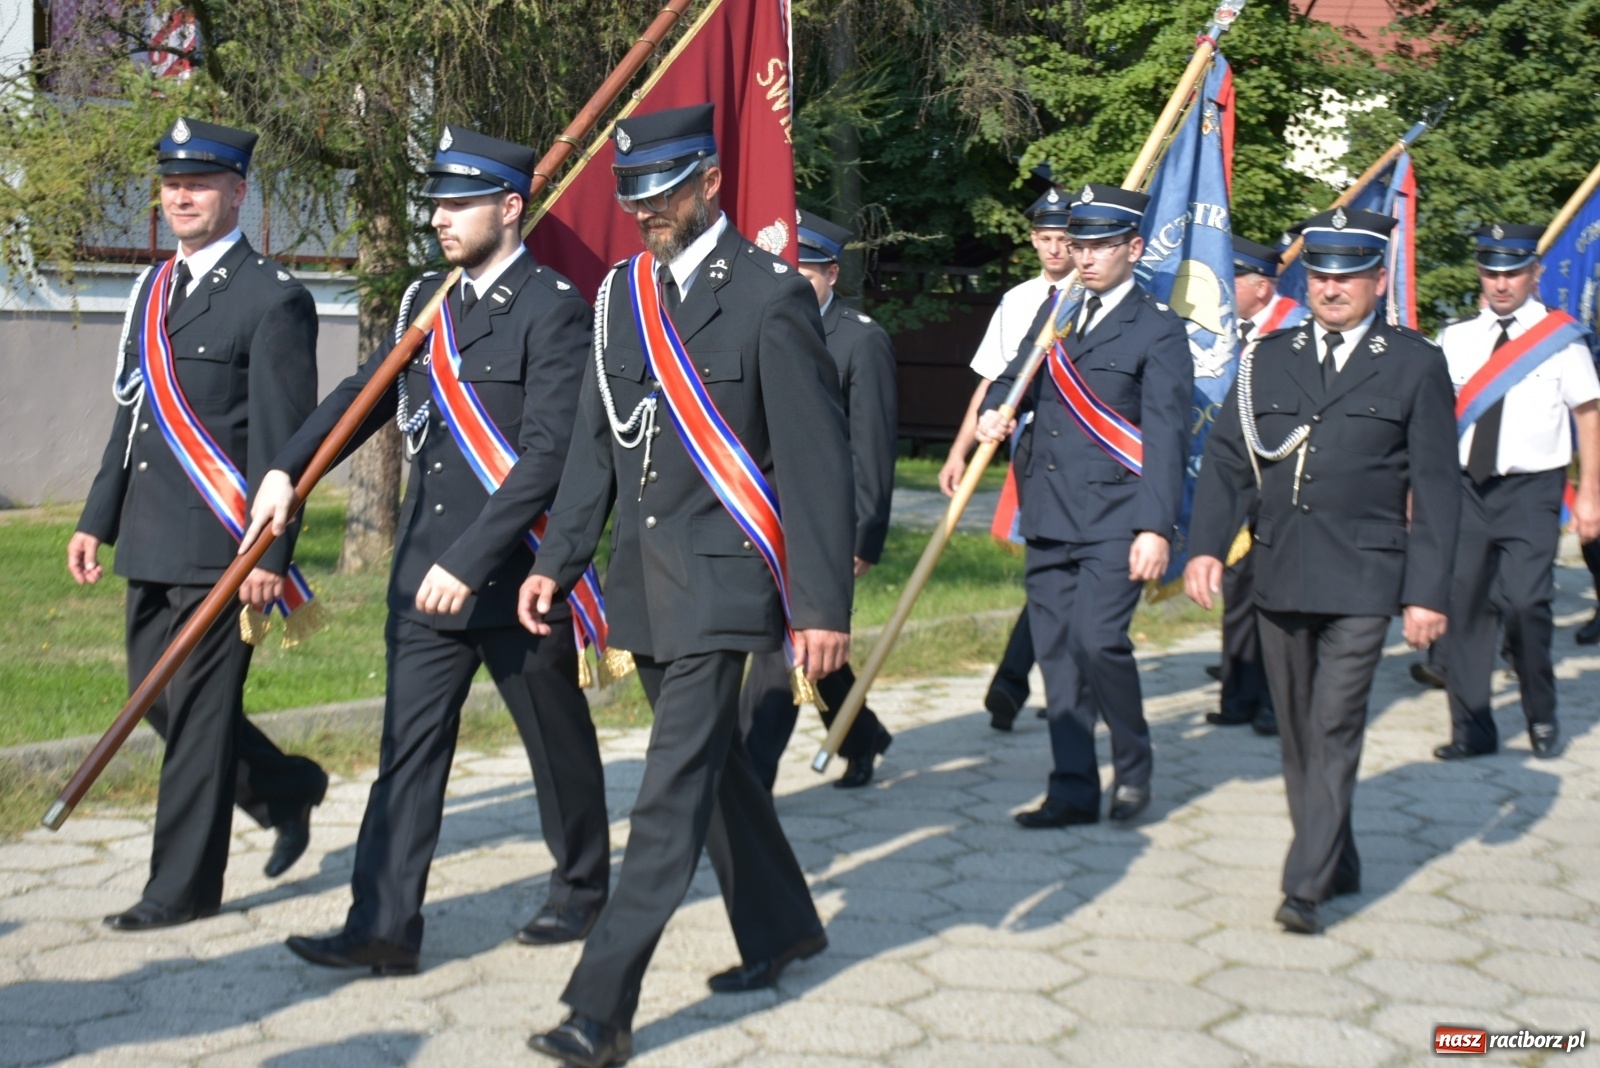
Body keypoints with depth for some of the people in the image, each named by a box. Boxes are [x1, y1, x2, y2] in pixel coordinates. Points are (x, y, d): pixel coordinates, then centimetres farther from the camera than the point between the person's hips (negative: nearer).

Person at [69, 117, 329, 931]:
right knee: (155, 695, 15)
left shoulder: (273, 299, -9)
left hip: (220, 545, -8)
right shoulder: (152, 290, 15)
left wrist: (270, 555, -18)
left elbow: (283, 437, -13)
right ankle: (286, 788, 34)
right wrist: (98, 519, 15)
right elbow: (130, 415, 19)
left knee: (198, 710, -1)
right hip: (153, 543, 8)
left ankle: (184, 887, 11)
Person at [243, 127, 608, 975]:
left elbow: (547, 456, -20)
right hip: (424, 575, 6)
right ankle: (383, 927, 7)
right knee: (409, 745, 4)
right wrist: (286, 469, -3)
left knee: (557, 742, 11)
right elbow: (364, 394, 13)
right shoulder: (427, 300, 11)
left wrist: (470, 560, -24)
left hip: (516, 576, -6)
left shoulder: (554, 309, -12)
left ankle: (581, 892, 30)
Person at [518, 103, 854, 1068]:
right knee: (712, 762, 18)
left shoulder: (771, 296, -10)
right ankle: (782, 928, 37)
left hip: (722, 580, -7)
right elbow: (597, 442, 15)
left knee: (675, 790, -8)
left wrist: (823, 603, -15)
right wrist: (557, 561, 9)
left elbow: (817, 459, -12)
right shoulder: (624, 293, 10)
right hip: (646, 579, 8)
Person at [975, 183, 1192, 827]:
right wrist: (992, 411, -1)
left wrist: (1156, 527, -19)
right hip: (1048, 518, 6)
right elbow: (1014, 378, 25)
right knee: (1056, 652, 6)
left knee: (1098, 640, -17)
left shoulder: (1158, 332, -2)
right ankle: (1073, 791, 15)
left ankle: (1134, 768, 6)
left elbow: (1166, 436, -9)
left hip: (1115, 520, -6)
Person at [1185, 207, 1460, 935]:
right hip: (1279, 576, 4)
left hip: (1362, 582, -4)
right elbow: (1226, 459, 8)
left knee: (1335, 730, -8)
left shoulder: (1415, 365, 2)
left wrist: (1428, 591, -6)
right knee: (1297, 732, 12)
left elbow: (1436, 487, 0)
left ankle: (1306, 886, -4)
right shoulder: (1268, 359, 11)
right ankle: (1338, 864, 28)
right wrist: (1206, 545, -7)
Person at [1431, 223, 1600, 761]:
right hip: (1465, 488, 3)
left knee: (1524, 603, -12)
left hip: (1530, 491, -3)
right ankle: (1472, 727, 14)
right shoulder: (1454, 340, 8)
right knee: (1462, 605, 2)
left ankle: (1541, 716, 12)